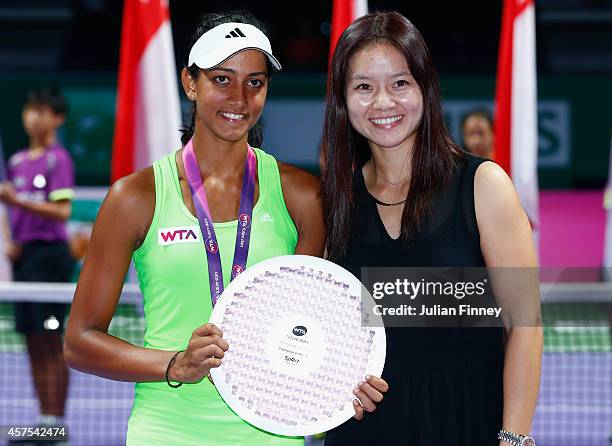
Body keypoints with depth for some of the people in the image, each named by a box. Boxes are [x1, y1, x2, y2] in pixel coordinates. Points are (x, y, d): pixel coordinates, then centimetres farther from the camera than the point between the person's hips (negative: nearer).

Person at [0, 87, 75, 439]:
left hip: (50, 254, -7)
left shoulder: (59, 159, -6)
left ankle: (56, 421, -3)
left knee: (52, 344, -6)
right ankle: (44, 419, 13)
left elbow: (62, 211, -15)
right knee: (33, 345, 8)